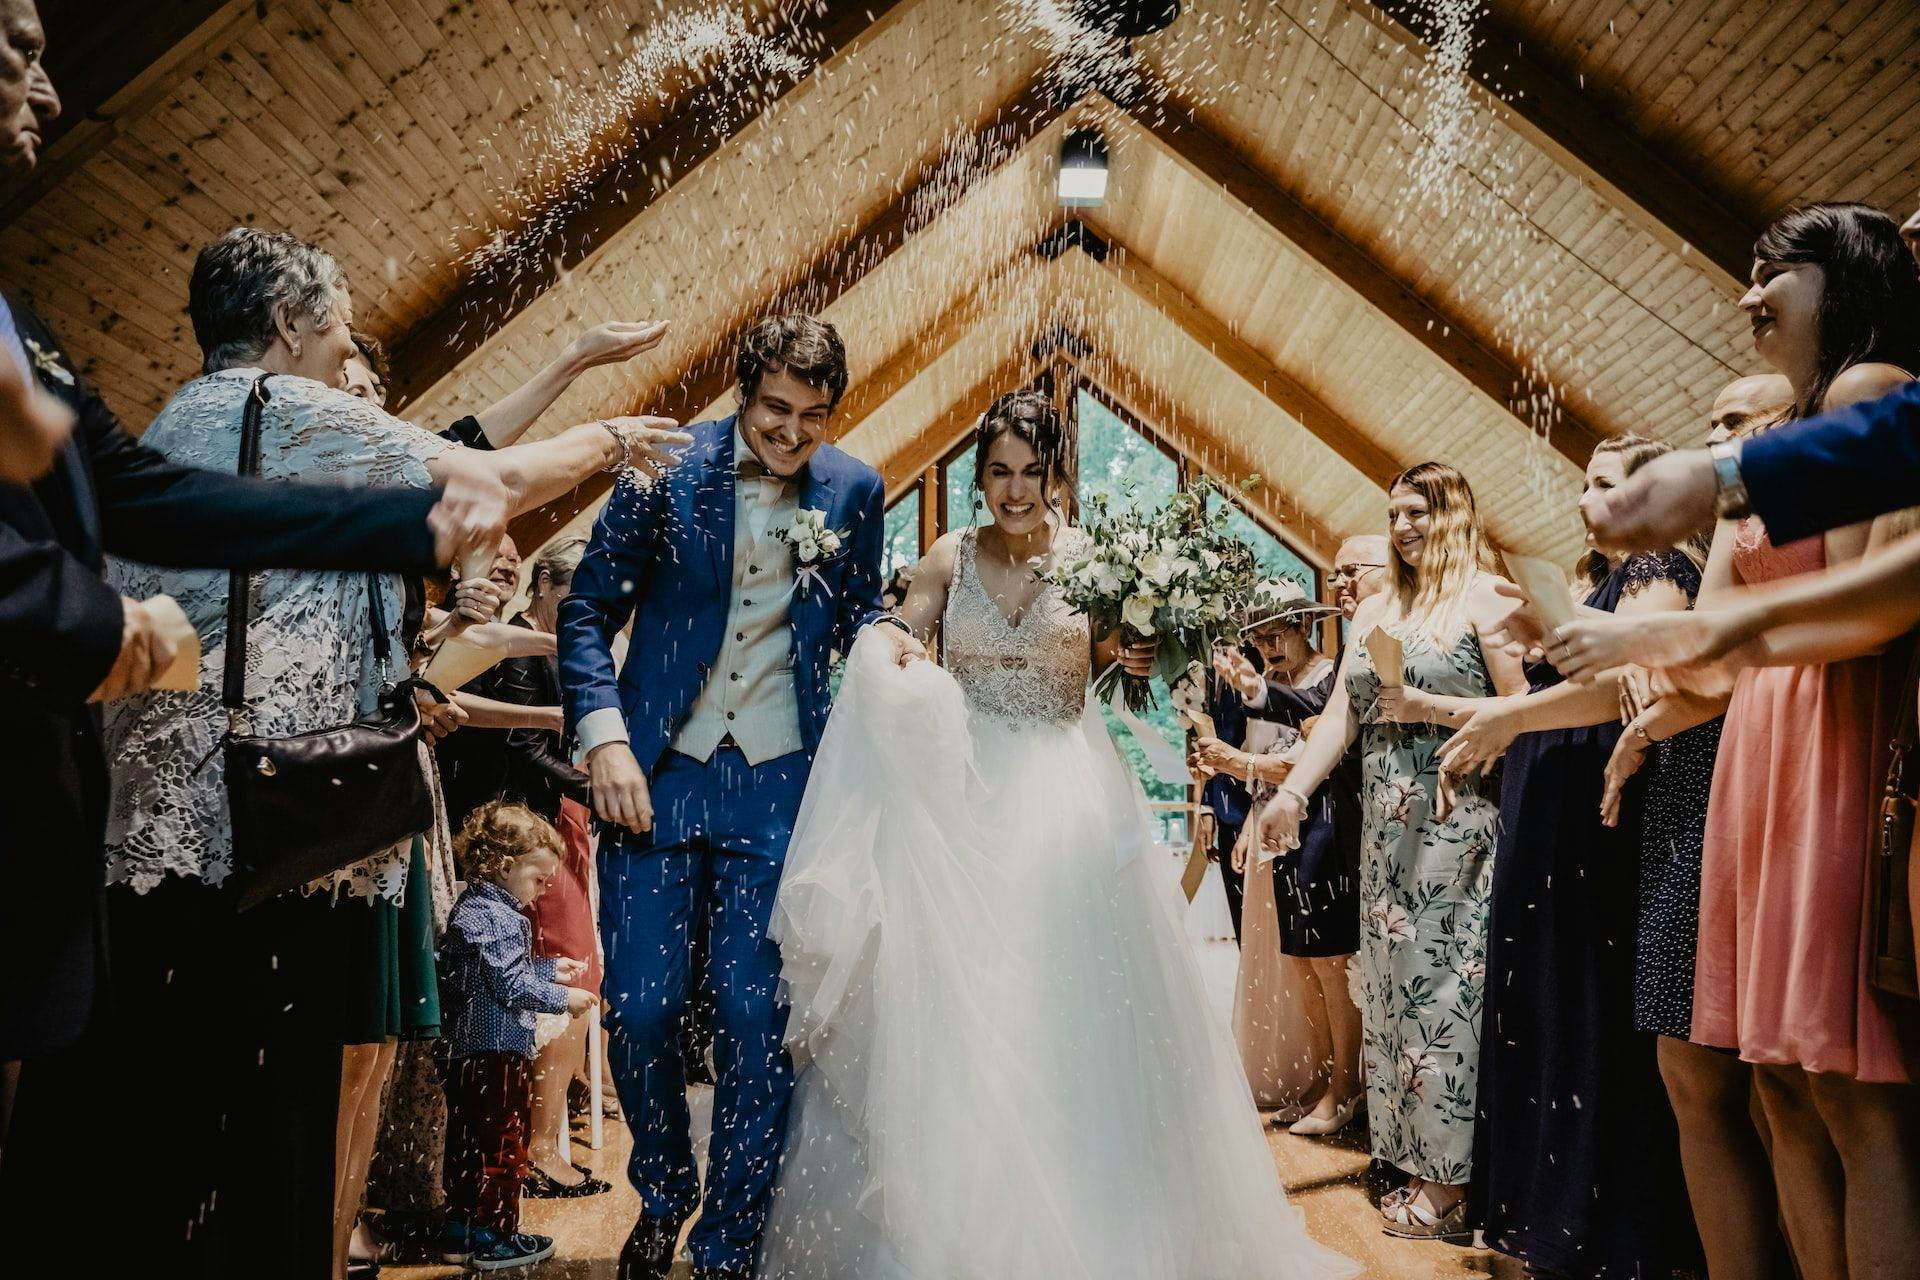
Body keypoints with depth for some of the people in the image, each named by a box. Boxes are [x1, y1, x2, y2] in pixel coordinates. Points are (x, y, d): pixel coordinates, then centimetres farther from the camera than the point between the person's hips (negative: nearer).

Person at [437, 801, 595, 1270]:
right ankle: (494, 1238, 8)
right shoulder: (494, 917, -19)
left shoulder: (473, 908, 14)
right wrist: (562, 998, -10)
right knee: (503, 1143, 0)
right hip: (498, 1051, -10)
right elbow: (511, 986, -21)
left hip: (467, 1051, 10)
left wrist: (551, 969, 19)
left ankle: (461, 1230, 25)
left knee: (467, 1142, 16)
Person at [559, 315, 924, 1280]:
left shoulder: (855, 492, 2)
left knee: (755, 1018, 1)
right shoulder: (668, 467, -4)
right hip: (656, 774, 0)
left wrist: (879, 632, -8)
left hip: (778, 783, 1)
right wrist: (604, 738, -12)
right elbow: (589, 608, -1)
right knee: (640, 1007, 1)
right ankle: (662, 1193, 31)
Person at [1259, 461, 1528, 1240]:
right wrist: (1293, 791, -2)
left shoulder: (1485, 599, -3)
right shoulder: (1376, 611, 16)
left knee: (1442, 982, -5)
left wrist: (1430, 708, -15)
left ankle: (1449, 1183, 4)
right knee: (1393, 980, 8)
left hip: (1455, 819, -7)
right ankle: (1416, 1161, 18)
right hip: (1385, 825, 7)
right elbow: (1340, 714, 9)